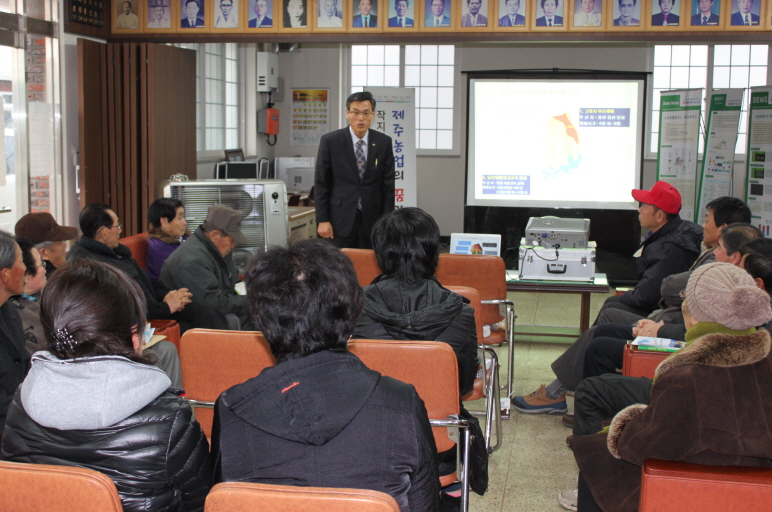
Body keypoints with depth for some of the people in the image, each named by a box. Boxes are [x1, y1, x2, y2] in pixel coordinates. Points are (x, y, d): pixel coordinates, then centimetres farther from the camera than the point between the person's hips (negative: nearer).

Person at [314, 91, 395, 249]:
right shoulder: (330, 141, -1)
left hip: (372, 220, 2)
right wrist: (322, 220, -5)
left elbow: (388, 185, 5)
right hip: (340, 220, -1)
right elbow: (321, 184, 0)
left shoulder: (384, 142, 4)